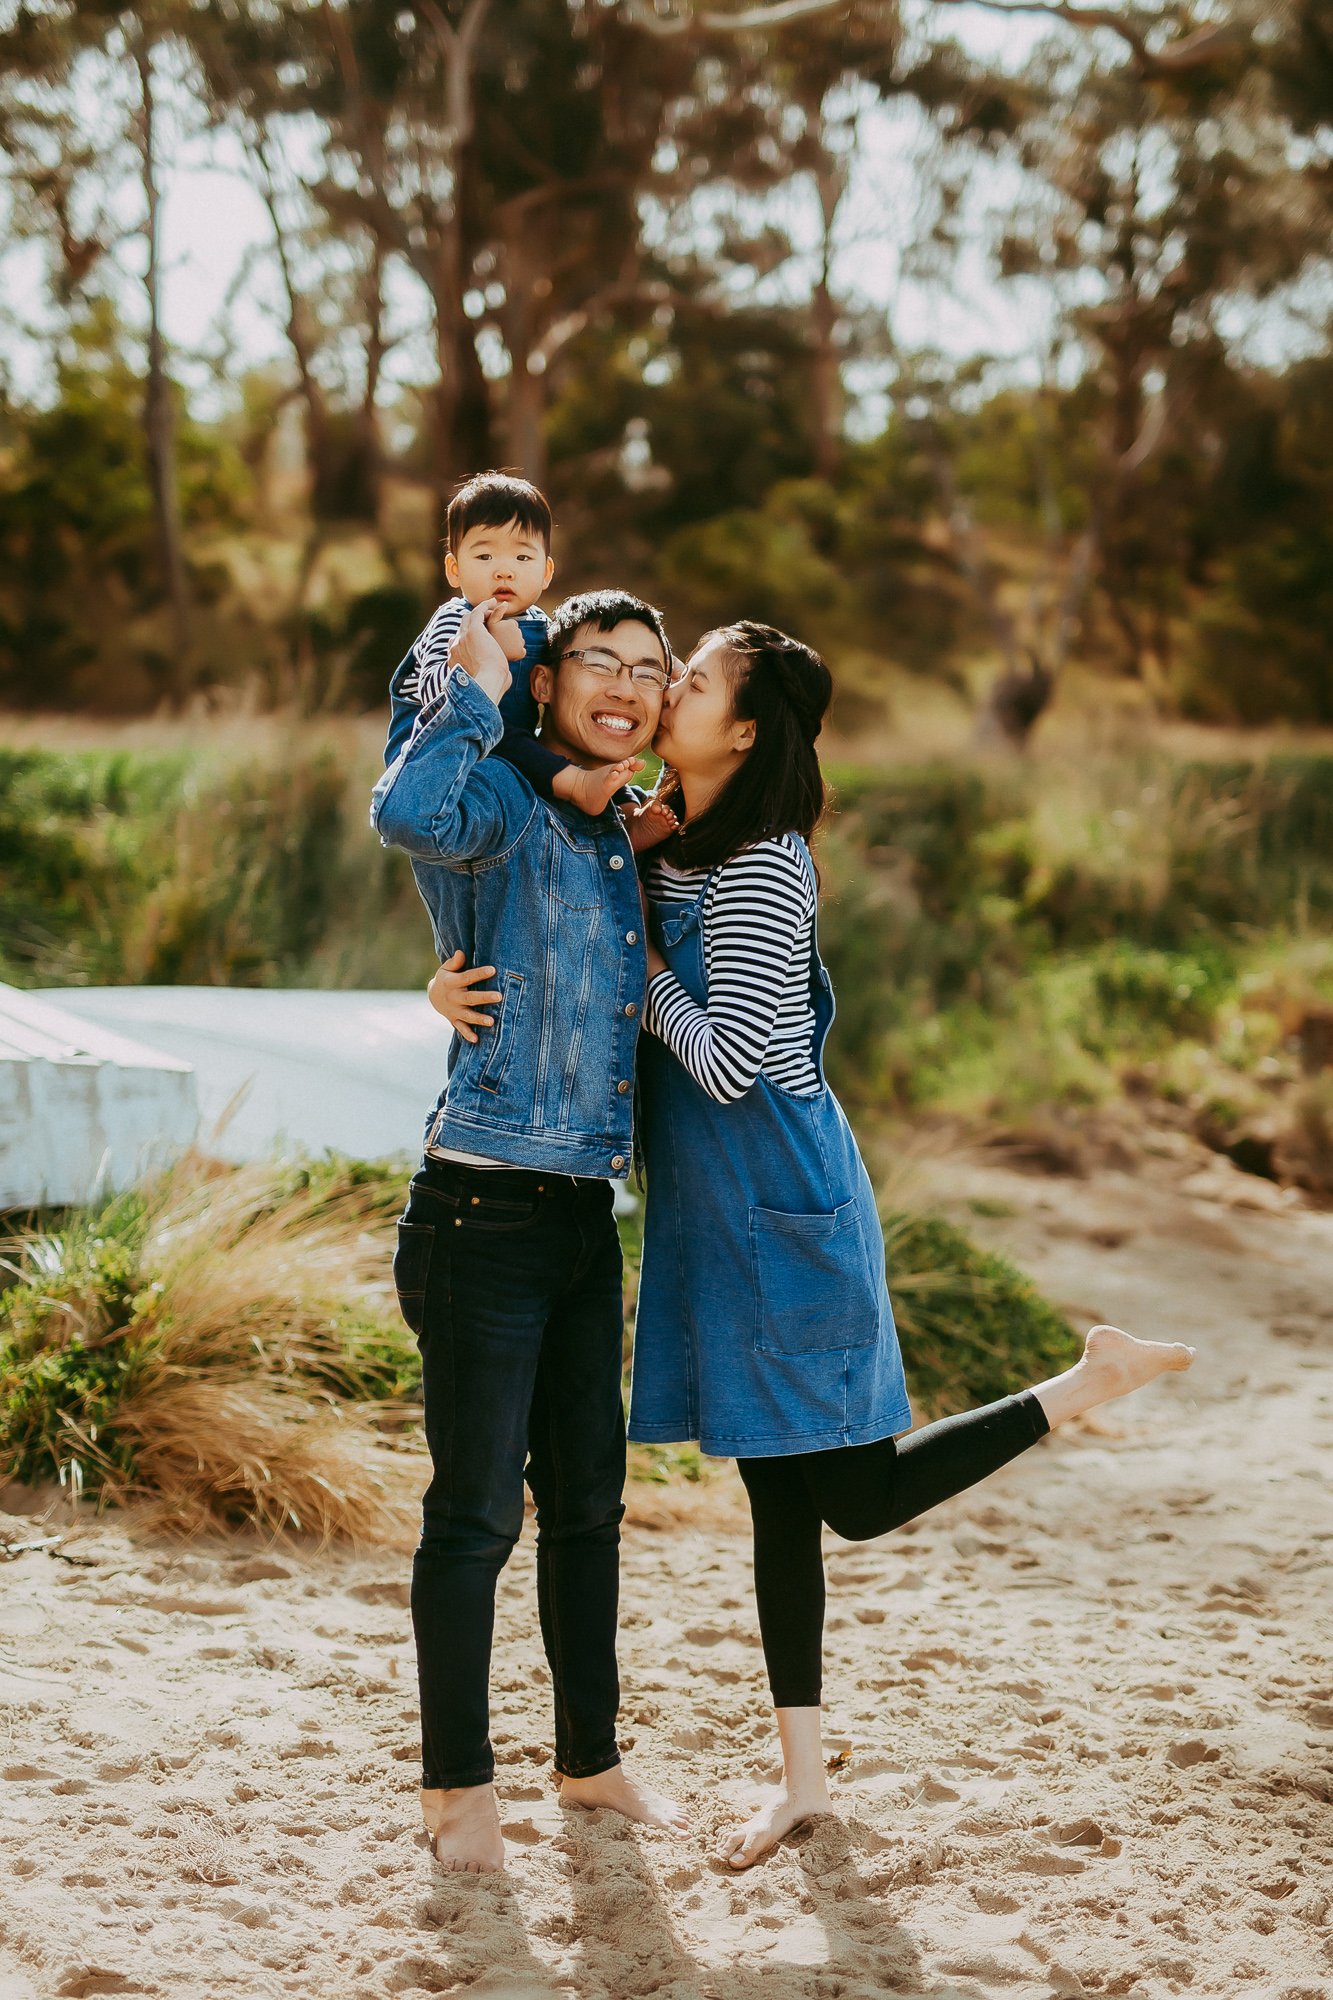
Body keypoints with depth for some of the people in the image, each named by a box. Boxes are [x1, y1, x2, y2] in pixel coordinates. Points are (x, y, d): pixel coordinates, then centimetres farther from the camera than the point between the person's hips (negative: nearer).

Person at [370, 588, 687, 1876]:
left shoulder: (625, 840, 15)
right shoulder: (508, 806, -9)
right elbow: (411, 815, -34)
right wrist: (478, 685, -20)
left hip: (584, 1213, 8)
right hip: (485, 1209, -8)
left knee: (587, 1498, 16)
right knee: (476, 1509, -1)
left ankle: (589, 1759, 29)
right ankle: (457, 1784, 12)